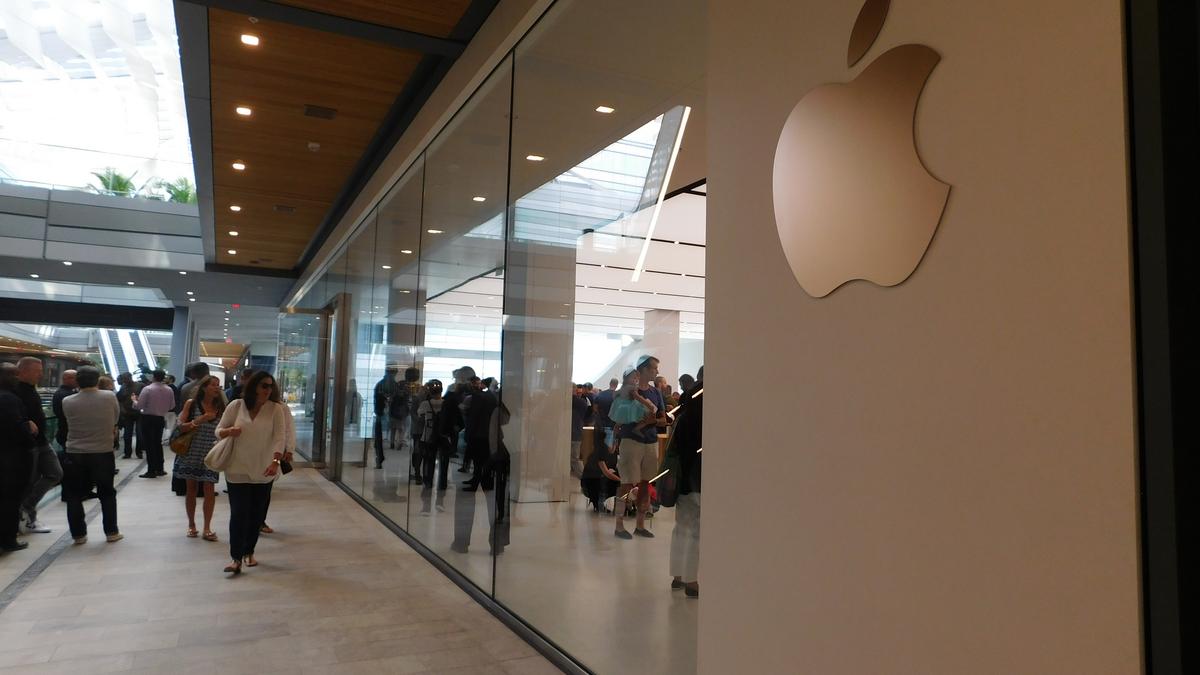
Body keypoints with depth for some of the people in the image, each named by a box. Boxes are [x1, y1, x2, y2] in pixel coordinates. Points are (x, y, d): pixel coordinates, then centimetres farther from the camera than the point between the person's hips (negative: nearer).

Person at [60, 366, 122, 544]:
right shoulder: (109, 397, -9)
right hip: (103, 453, 0)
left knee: (74, 496, 12)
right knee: (107, 494, 12)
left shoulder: (67, 402, -7)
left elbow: (70, 422, 6)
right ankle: (111, 532, 14)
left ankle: (79, 534, 14)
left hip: (75, 454, 1)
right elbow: (116, 418, 3)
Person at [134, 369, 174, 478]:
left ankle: (151, 470, 1)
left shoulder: (147, 389, -15)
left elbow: (139, 406, -14)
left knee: (149, 444, 1)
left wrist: (134, 401, 6)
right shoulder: (169, 390, -2)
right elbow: (172, 406, 5)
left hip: (148, 418, -4)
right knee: (158, 443, 17)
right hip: (161, 418, 4)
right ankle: (159, 469, 20)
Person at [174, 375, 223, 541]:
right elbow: (181, 427, -6)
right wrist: (200, 420, -20)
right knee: (191, 488, 9)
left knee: (209, 490, -5)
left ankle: (207, 528, 1)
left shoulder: (220, 406, 4)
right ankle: (191, 525, 23)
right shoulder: (191, 403, -1)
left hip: (210, 454, 1)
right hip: (191, 452, -1)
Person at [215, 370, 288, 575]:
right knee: (238, 513, -5)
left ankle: (249, 552, 27)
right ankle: (236, 558, -1)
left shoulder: (275, 408, -3)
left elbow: (280, 437, -10)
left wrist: (275, 461, -24)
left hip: (263, 471, 1)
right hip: (237, 470, -1)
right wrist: (229, 431, -18)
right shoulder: (236, 405, -2)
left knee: (257, 514, 10)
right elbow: (219, 431, 6)